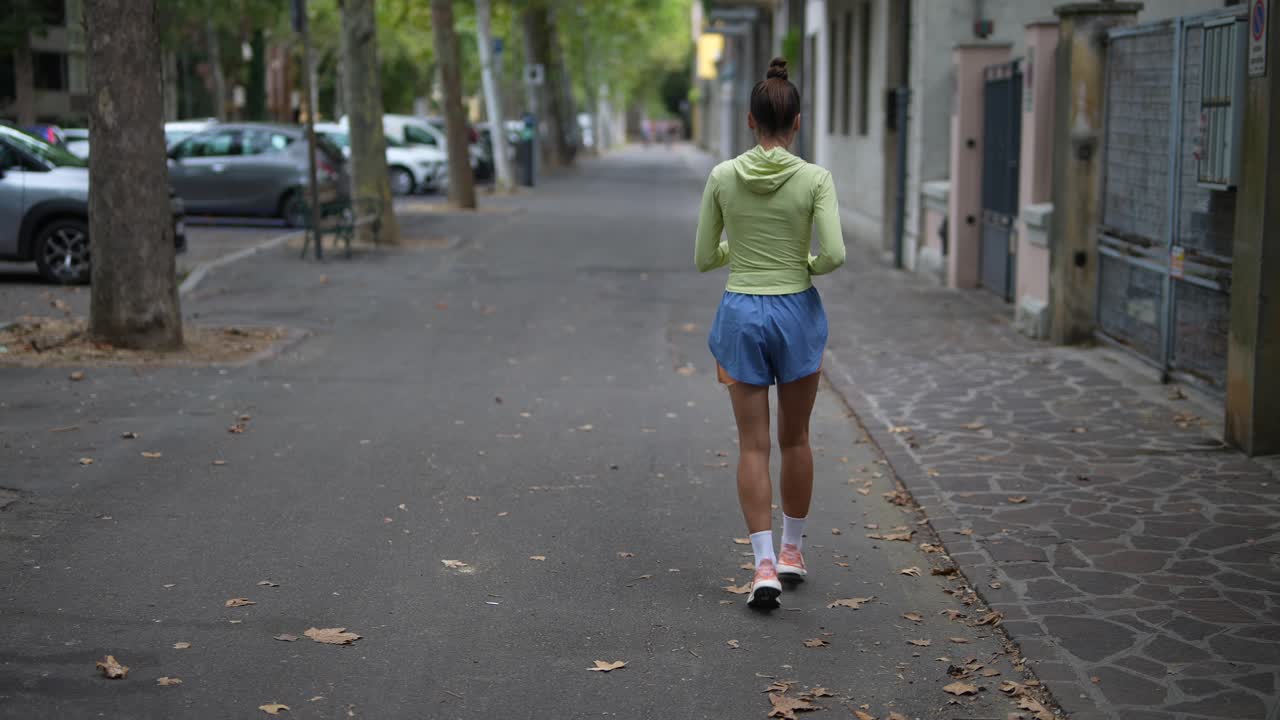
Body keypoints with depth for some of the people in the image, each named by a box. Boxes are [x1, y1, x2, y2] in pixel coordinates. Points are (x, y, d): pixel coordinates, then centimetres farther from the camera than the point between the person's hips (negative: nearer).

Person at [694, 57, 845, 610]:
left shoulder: (722, 177, -4)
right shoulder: (814, 179, -9)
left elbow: (704, 259, 1)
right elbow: (834, 255, -16)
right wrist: (807, 265, 6)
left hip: (741, 314, 1)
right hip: (796, 312, 0)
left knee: (753, 445, 4)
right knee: (795, 438, 17)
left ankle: (764, 564, -5)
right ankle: (792, 549, 29)